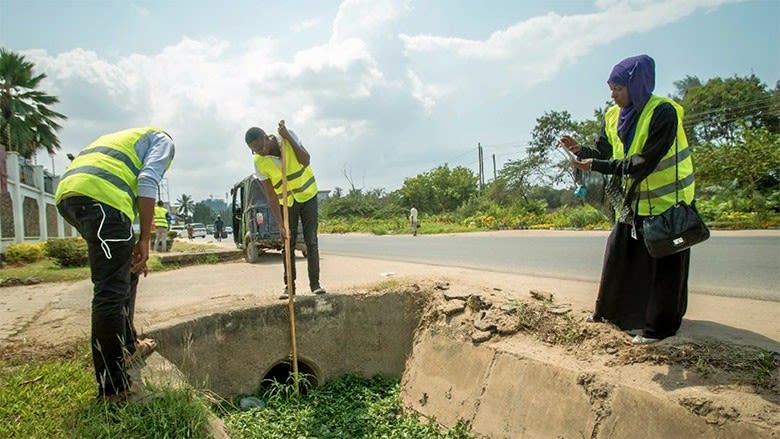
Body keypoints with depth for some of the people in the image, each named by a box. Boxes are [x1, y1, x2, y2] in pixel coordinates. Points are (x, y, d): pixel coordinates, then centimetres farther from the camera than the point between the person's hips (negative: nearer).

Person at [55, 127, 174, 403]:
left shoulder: (122, 139, 39)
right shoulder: (163, 140, 16)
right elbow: (147, 182, -4)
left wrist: (129, 249, 32)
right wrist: (144, 240, -5)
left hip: (67, 194, 9)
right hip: (100, 196, -9)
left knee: (123, 277, 21)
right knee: (111, 292, -9)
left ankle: (126, 350, 31)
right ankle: (113, 388, -6)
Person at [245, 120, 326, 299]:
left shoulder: (288, 136, -17)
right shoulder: (259, 162, -18)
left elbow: (306, 160, -26)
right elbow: (271, 196, -18)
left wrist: (288, 138, -32)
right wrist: (280, 224, -24)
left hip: (308, 195, 0)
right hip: (286, 202, 0)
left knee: (311, 241, -2)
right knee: (288, 244, 1)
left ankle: (315, 283, 2)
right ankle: (289, 286, 10)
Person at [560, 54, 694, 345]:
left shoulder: (663, 113, -21)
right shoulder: (613, 116, 1)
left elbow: (643, 162, -27)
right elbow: (603, 152, 4)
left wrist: (597, 166, -28)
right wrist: (580, 151, -15)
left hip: (667, 200, -7)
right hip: (636, 200, 7)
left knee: (664, 264, 1)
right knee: (618, 253, 10)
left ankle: (660, 326, 15)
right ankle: (611, 311, 26)